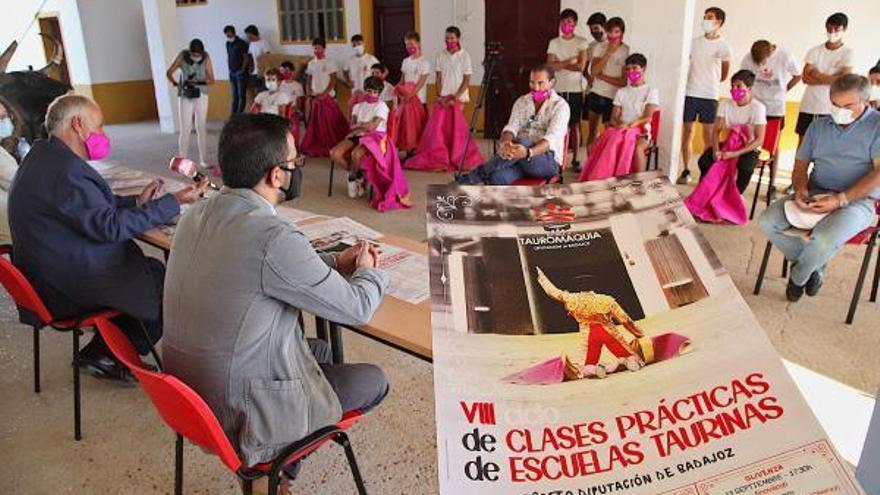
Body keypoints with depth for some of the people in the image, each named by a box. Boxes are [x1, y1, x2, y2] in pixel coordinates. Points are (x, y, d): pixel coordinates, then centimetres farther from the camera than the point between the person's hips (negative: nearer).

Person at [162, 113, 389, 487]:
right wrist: (368, 272, 5)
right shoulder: (274, 237, -29)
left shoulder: (199, 214, -3)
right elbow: (357, 309, -16)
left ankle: (279, 456, 25)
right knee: (374, 381, 11)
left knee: (320, 349, 27)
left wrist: (334, 262, 11)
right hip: (241, 414, -8)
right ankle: (279, 461, 23)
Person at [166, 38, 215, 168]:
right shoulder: (182, 56, -7)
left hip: (201, 95, 1)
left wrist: (199, 81, -23)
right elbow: (169, 73, -4)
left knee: (202, 128, 2)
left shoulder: (206, 58, -6)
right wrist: (177, 84, -16)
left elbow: (211, 79, -8)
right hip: (185, 97, -1)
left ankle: (204, 160, 8)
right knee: (185, 129, -3)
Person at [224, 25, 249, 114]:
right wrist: (229, 68, 9)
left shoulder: (241, 43, -7)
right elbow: (228, 57, 18)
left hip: (240, 72, -6)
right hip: (232, 72, 6)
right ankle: (233, 114, 12)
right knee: (234, 95, 9)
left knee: (241, 95, -6)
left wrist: (242, 70, -11)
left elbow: (246, 58, -7)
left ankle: (239, 114, -5)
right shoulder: (228, 44, 12)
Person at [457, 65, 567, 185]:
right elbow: (512, 127, -4)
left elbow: (551, 139, -20)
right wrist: (506, 143, -31)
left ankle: (475, 176, -29)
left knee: (521, 141, -35)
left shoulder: (560, 106, -5)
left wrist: (528, 152, -42)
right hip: (522, 162, 4)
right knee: (498, 177, -31)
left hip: (549, 162, -4)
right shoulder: (521, 101, 11)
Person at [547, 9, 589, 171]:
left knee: (575, 125, 5)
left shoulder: (582, 42, 1)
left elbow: (581, 66, -10)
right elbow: (550, 65, -5)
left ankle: (575, 159, 14)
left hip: (575, 90, -1)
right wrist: (570, 61, -11)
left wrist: (560, 64, -6)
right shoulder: (554, 42, 7)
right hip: (558, 90, 1)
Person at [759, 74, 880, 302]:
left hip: (857, 200, -6)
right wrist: (801, 189, -8)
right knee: (768, 222, -17)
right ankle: (815, 266, 3)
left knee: (824, 240, -35)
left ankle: (798, 277, 0)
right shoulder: (818, 126, 14)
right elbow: (800, 165, 15)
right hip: (815, 195, 6)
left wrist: (840, 200, -22)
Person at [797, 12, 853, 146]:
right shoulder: (814, 51, 5)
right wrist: (831, 79, -12)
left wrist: (817, 74, -7)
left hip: (831, 108, -3)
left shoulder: (848, 53, -2)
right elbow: (806, 78, -4)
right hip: (808, 106, 3)